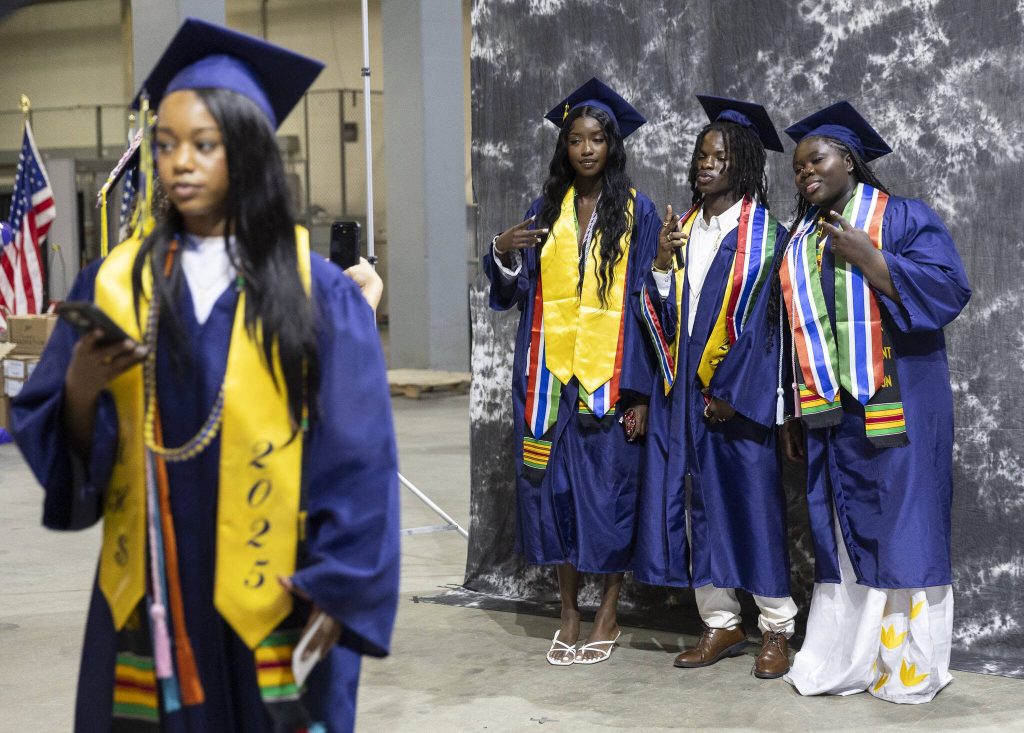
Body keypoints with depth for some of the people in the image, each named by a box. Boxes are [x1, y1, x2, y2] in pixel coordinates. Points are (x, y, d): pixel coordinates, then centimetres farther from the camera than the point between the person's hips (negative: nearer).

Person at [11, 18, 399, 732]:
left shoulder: (320, 294, -3)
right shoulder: (114, 284, 4)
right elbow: (54, 443, 2)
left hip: (276, 608, -2)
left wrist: (334, 594, -9)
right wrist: (80, 390, -18)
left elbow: (356, 463, -4)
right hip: (152, 602, 2)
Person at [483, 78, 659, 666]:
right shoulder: (547, 210, 10)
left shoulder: (638, 212, -1)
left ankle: (608, 616, 13)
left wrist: (641, 390, -11)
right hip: (554, 374, 3)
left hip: (612, 375, -3)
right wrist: (503, 255, -11)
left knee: (610, 489, 0)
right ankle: (569, 614, 16)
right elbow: (520, 292, 11)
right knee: (556, 488, 5)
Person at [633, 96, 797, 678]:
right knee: (698, 504, 6)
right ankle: (721, 625, 14)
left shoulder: (762, 233, -5)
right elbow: (662, 313, 10)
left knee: (750, 503, -2)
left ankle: (778, 629, 10)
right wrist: (661, 263, -7)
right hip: (684, 390, 6)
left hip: (736, 393, -5)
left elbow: (767, 319, -11)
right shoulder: (682, 229, 11)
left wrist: (732, 390, -16)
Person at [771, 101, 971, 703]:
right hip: (830, 410, 5)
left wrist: (868, 258, -18)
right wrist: (793, 411, 15)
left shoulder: (904, 217, -1)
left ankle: (911, 668, 5)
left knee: (901, 530, -2)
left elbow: (949, 289, -14)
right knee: (841, 534, 6)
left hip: (896, 407, -5)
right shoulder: (801, 239, 15)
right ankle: (846, 662, 11)